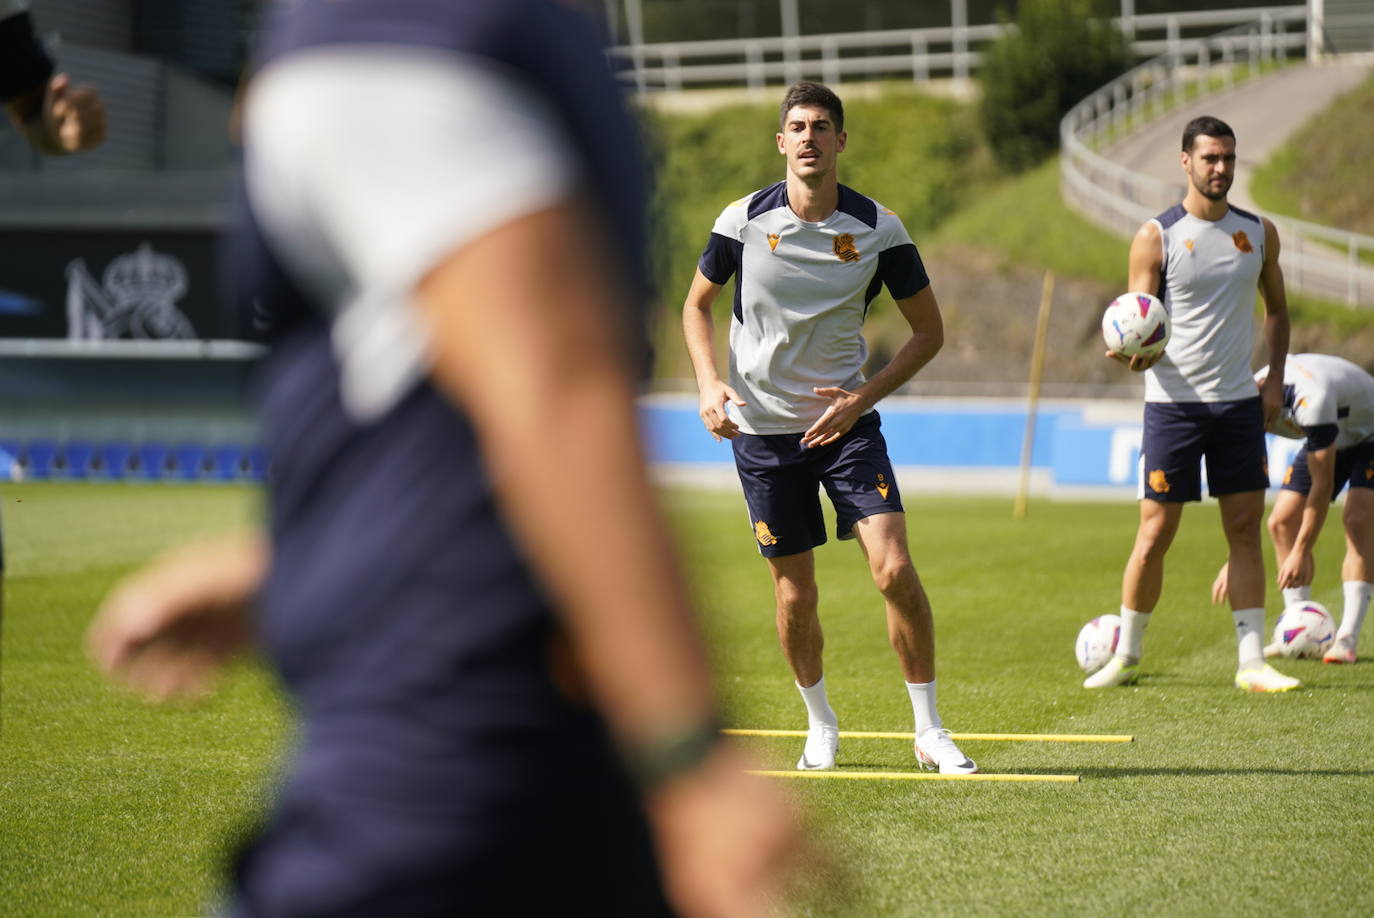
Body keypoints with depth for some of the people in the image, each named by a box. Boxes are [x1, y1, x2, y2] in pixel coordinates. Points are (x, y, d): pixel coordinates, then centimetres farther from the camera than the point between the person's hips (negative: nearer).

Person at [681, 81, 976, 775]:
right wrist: (709, 382, -7)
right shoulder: (743, 221, -6)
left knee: (894, 570, -14)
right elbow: (697, 304, 10)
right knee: (795, 596, 4)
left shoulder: (878, 229, -7)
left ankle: (930, 731, -1)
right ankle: (820, 725, 28)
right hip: (762, 428, 1)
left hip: (845, 422, 0)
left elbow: (929, 330, 2)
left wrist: (865, 393, -10)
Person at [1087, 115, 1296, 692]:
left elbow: (1276, 308, 19)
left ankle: (1252, 662, 4)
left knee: (1245, 530, 2)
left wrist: (1275, 380, 8)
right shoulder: (1155, 238, -5)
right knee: (1155, 534, -2)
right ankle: (1125, 656, 13)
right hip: (1173, 402, -4)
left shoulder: (1259, 233, 7)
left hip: (1240, 402, 4)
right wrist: (1133, 351, -28)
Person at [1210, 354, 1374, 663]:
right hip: (1332, 437, 7)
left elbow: (1322, 484, -34)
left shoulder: (1310, 400, -42)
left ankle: (1347, 640, -25)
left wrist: (1301, 553, -29)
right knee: (1282, 521, -7)